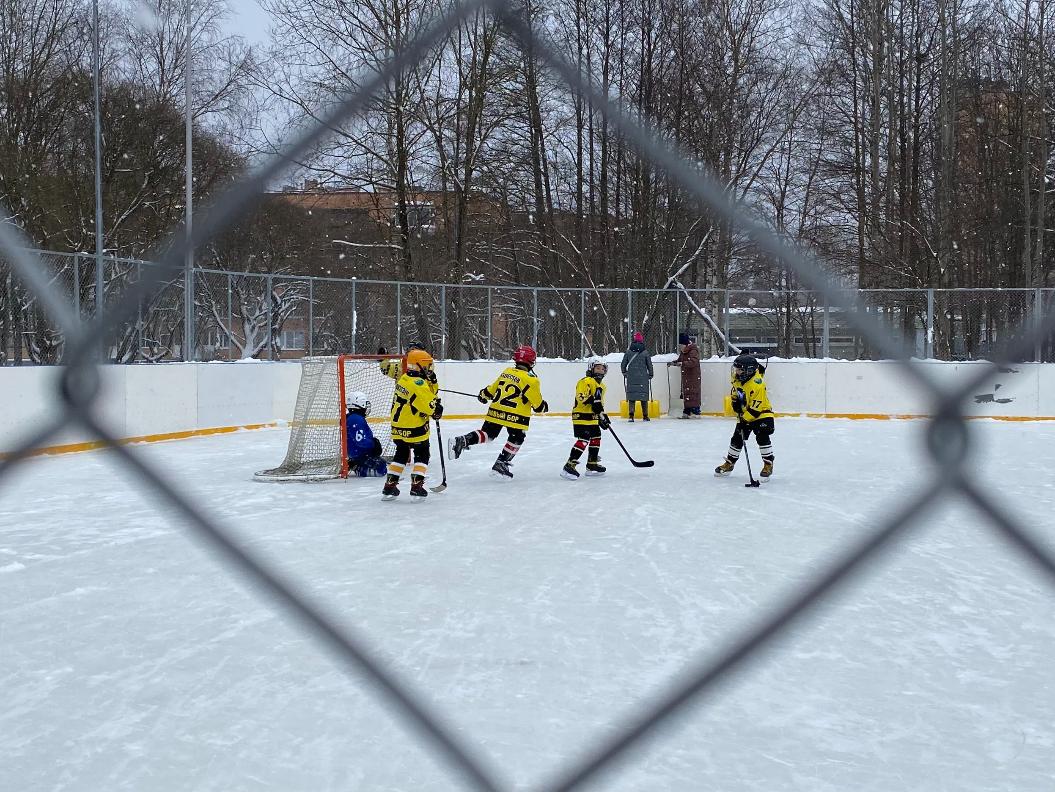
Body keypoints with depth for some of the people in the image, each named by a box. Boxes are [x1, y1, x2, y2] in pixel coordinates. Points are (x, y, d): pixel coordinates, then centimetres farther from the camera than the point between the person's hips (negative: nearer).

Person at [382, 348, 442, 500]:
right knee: (422, 454, 7)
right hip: (414, 428, -8)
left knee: (401, 454, 18)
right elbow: (429, 404, -24)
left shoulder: (404, 378, 8)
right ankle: (416, 486, 1)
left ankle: (389, 487, 17)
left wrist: (432, 381, -1)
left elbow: (428, 392, 14)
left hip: (398, 426, 8)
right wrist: (437, 410, -5)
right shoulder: (418, 384, -21)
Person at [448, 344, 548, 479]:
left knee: (488, 433, 17)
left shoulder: (506, 372, 9)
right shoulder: (530, 379, -10)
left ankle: (462, 441, -3)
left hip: (496, 411, 6)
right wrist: (543, 407, 15)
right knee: (517, 438, 11)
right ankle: (501, 464, 5)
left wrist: (484, 395, 38)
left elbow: (493, 388, 19)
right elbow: (537, 402, -6)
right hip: (516, 416, -6)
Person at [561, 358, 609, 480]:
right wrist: (592, 400, -34)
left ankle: (592, 465, 26)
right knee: (583, 440, -17)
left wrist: (603, 417, 19)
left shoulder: (601, 386, 18)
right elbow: (580, 397, -24)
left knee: (596, 439, 14)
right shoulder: (586, 381, -13)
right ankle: (569, 465, -18)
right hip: (581, 416, -10)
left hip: (593, 418, 10)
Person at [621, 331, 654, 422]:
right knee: (644, 396, 7)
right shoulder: (645, 352, -3)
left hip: (631, 377, 1)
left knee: (631, 397, 3)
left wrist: (624, 372, 22)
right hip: (643, 377, -1)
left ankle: (631, 415, -9)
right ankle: (645, 416, 10)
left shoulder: (628, 352, 1)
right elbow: (649, 365, 1)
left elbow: (623, 364, 5)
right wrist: (650, 375, 15)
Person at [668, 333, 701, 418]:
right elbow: (680, 360, 24)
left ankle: (696, 412, -7)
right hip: (685, 376, 9)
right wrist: (673, 363, 5)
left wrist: (682, 363, -33)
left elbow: (693, 362, -29)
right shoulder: (683, 352, 13)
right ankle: (686, 412, 14)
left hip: (693, 376, -9)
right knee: (685, 393, 9)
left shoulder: (693, 351, -15)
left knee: (693, 393, -9)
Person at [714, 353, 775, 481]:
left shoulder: (757, 384, -31)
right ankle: (729, 463, 22)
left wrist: (744, 419, -29)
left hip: (761, 414, -8)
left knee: (762, 437, -20)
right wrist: (735, 402, 1)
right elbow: (735, 393, 17)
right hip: (744, 415, 8)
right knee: (737, 439, 9)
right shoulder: (738, 379, -6)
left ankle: (768, 465, -11)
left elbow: (756, 407, -30)